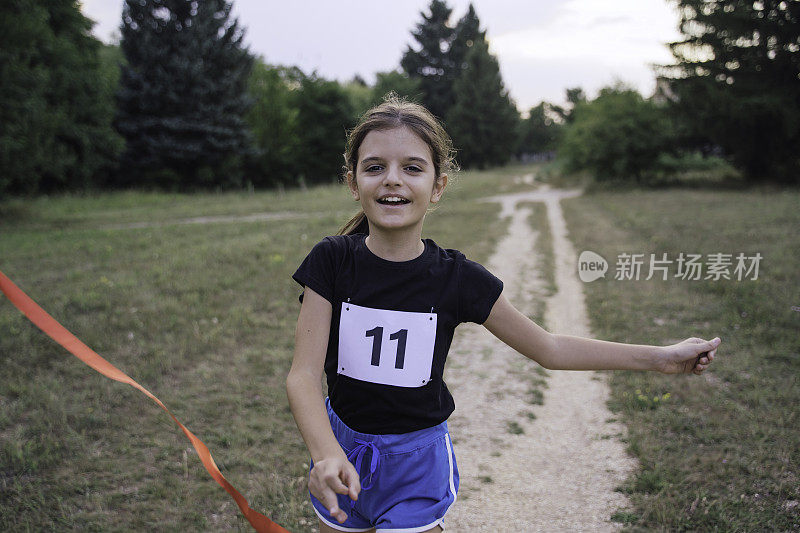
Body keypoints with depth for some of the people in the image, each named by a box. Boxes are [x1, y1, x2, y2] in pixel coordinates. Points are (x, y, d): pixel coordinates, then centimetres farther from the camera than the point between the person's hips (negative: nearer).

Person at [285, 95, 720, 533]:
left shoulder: (457, 278, -12)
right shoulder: (332, 261, -13)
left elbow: (548, 348, -2)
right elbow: (304, 374, -17)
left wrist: (661, 357, -5)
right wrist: (326, 455, -36)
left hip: (417, 463, -1)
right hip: (343, 452, 1)